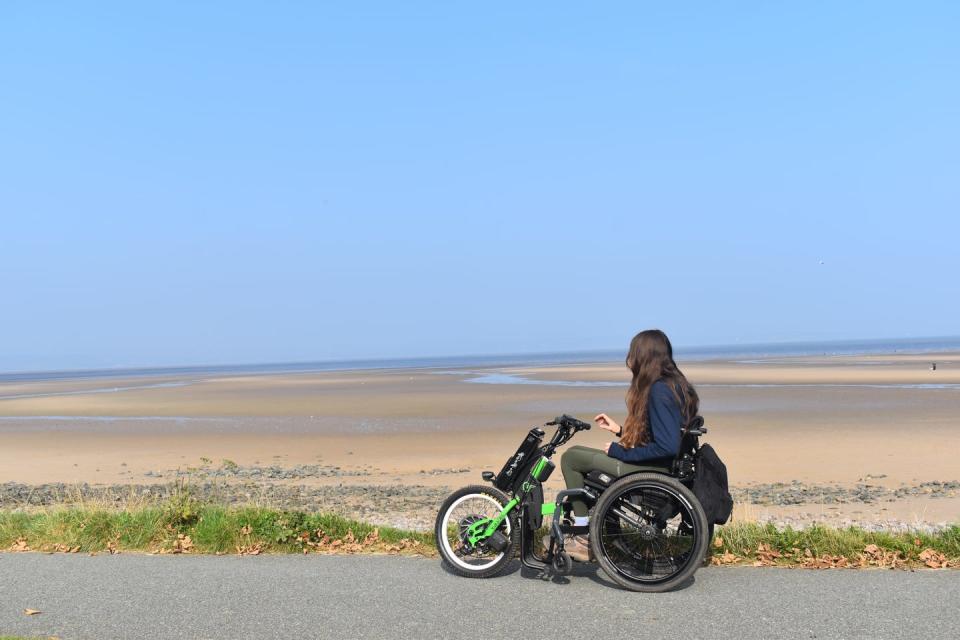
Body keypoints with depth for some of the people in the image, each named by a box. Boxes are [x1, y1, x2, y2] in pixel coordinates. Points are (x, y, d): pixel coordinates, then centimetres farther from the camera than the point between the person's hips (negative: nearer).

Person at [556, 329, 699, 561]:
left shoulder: (659, 390, -22)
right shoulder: (671, 383, 9)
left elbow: (667, 447, -28)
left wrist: (620, 452, -18)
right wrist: (620, 430, 17)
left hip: (654, 471, -10)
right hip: (656, 466, 11)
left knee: (570, 457, -5)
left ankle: (584, 538, 3)